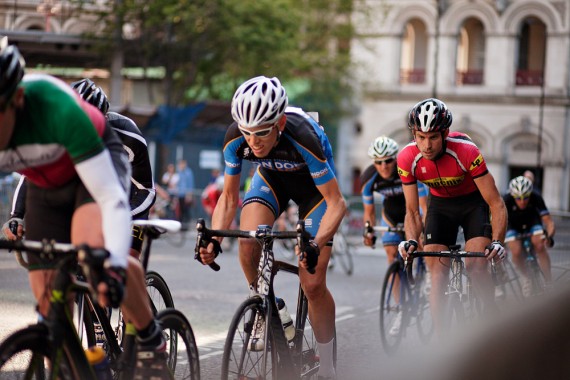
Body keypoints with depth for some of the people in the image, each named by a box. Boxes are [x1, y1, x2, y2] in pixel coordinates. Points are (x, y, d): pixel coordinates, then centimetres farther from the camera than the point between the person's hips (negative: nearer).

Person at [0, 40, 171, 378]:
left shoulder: (55, 108, -40)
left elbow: (113, 199, -39)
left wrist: (115, 266, -51)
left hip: (95, 163, -5)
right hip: (45, 185, 5)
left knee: (91, 246, -35)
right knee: (50, 307, -3)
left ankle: (152, 340, -15)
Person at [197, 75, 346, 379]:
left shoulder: (303, 139, -40)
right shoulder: (236, 139, -29)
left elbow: (336, 203, -32)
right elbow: (229, 197, -14)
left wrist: (317, 244, -48)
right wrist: (212, 240, -30)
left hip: (313, 183, -3)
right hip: (272, 177, 3)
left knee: (313, 285, -9)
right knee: (248, 241, -28)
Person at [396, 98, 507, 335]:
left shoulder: (466, 151, -33)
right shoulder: (407, 158, -25)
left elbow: (496, 204, -28)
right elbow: (412, 211, -14)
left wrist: (497, 242, -41)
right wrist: (411, 241, -34)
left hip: (473, 202, -2)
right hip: (440, 204, 2)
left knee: (476, 266, -21)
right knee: (437, 273, -10)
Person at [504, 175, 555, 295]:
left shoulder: (536, 198, -31)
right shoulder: (506, 201, -34)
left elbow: (549, 221, -34)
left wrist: (549, 236, -54)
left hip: (532, 222, 0)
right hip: (513, 225, 0)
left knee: (539, 246, -27)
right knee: (517, 252, -25)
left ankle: (548, 282, -15)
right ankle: (526, 277, 4)